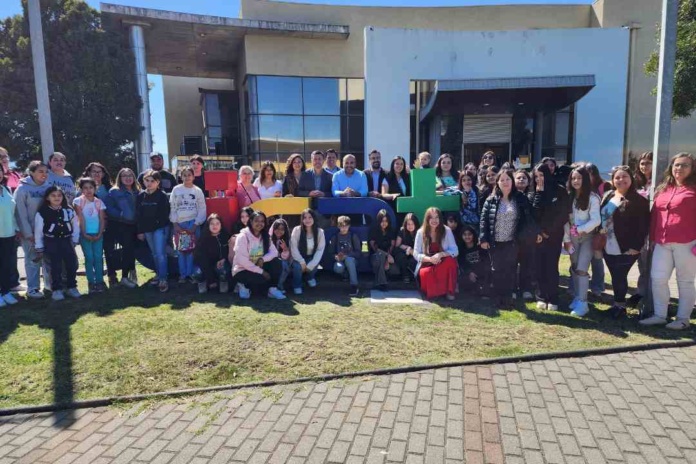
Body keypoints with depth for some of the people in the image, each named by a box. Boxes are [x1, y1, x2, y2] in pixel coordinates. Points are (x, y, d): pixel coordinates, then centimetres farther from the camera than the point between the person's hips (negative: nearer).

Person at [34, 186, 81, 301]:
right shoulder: (42, 212, -6)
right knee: (56, 266, -5)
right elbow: (38, 231, -2)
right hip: (51, 242, -3)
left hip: (66, 240, 3)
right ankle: (57, 290, 6)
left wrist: (75, 240, 4)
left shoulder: (69, 210, 3)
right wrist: (40, 248, -2)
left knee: (72, 264, -1)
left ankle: (72, 287, 13)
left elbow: (75, 226, 11)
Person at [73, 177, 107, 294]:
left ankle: (99, 281, 9)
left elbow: (102, 219, 3)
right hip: (85, 234, -2)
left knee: (98, 257, 0)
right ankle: (91, 282, 6)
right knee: (89, 258, -1)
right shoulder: (78, 201, 0)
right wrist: (84, 234, -10)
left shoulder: (99, 202, 5)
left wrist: (100, 234, -8)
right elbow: (81, 219, -5)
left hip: (97, 234, 2)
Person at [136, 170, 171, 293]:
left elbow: (165, 214, -7)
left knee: (160, 253, -9)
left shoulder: (162, 196, -7)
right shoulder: (140, 196, 5)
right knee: (154, 254, 15)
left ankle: (163, 280, -7)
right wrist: (140, 231, 5)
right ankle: (158, 275, 27)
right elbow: (138, 215, 7)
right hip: (147, 230, 5)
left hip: (160, 228, -5)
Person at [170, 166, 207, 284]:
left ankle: (190, 273, 10)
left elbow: (202, 209, -1)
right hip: (179, 224, 1)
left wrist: (196, 225, -7)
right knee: (181, 250, 5)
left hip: (193, 223, -1)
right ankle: (182, 274, 13)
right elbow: (172, 208, 3)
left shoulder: (198, 190, 1)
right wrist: (175, 224, -3)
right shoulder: (176, 190, 2)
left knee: (191, 249, 1)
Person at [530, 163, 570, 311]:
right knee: (539, 267, 3)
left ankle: (553, 299, 8)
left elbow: (563, 214, -6)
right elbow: (533, 214, -1)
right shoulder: (535, 192, 7)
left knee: (551, 267, -1)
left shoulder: (560, 191, -3)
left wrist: (549, 231, -7)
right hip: (538, 235, 3)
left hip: (554, 235, -3)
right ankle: (541, 297, 13)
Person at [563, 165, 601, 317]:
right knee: (574, 268, 10)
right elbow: (565, 219, 4)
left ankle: (582, 302, -7)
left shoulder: (592, 197, -9)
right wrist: (566, 239, 0)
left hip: (587, 237, -5)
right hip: (572, 237, 5)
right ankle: (577, 297, 22)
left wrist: (580, 230, -19)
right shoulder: (569, 197, 6)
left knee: (581, 269, -12)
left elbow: (596, 220, -16)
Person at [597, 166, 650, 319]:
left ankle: (619, 306, 15)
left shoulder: (638, 200, -9)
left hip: (626, 249, -6)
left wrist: (636, 246, -16)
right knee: (616, 277, 14)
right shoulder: (608, 196, 11)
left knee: (619, 277, -1)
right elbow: (600, 217, 18)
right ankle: (619, 305, 26)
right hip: (608, 247, 6)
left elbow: (643, 225, -13)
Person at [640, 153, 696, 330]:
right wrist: (652, 237, 10)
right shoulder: (663, 189, 14)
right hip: (663, 243, 5)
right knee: (657, 278, 5)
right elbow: (655, 214, 15)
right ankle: (659, 315, 16)